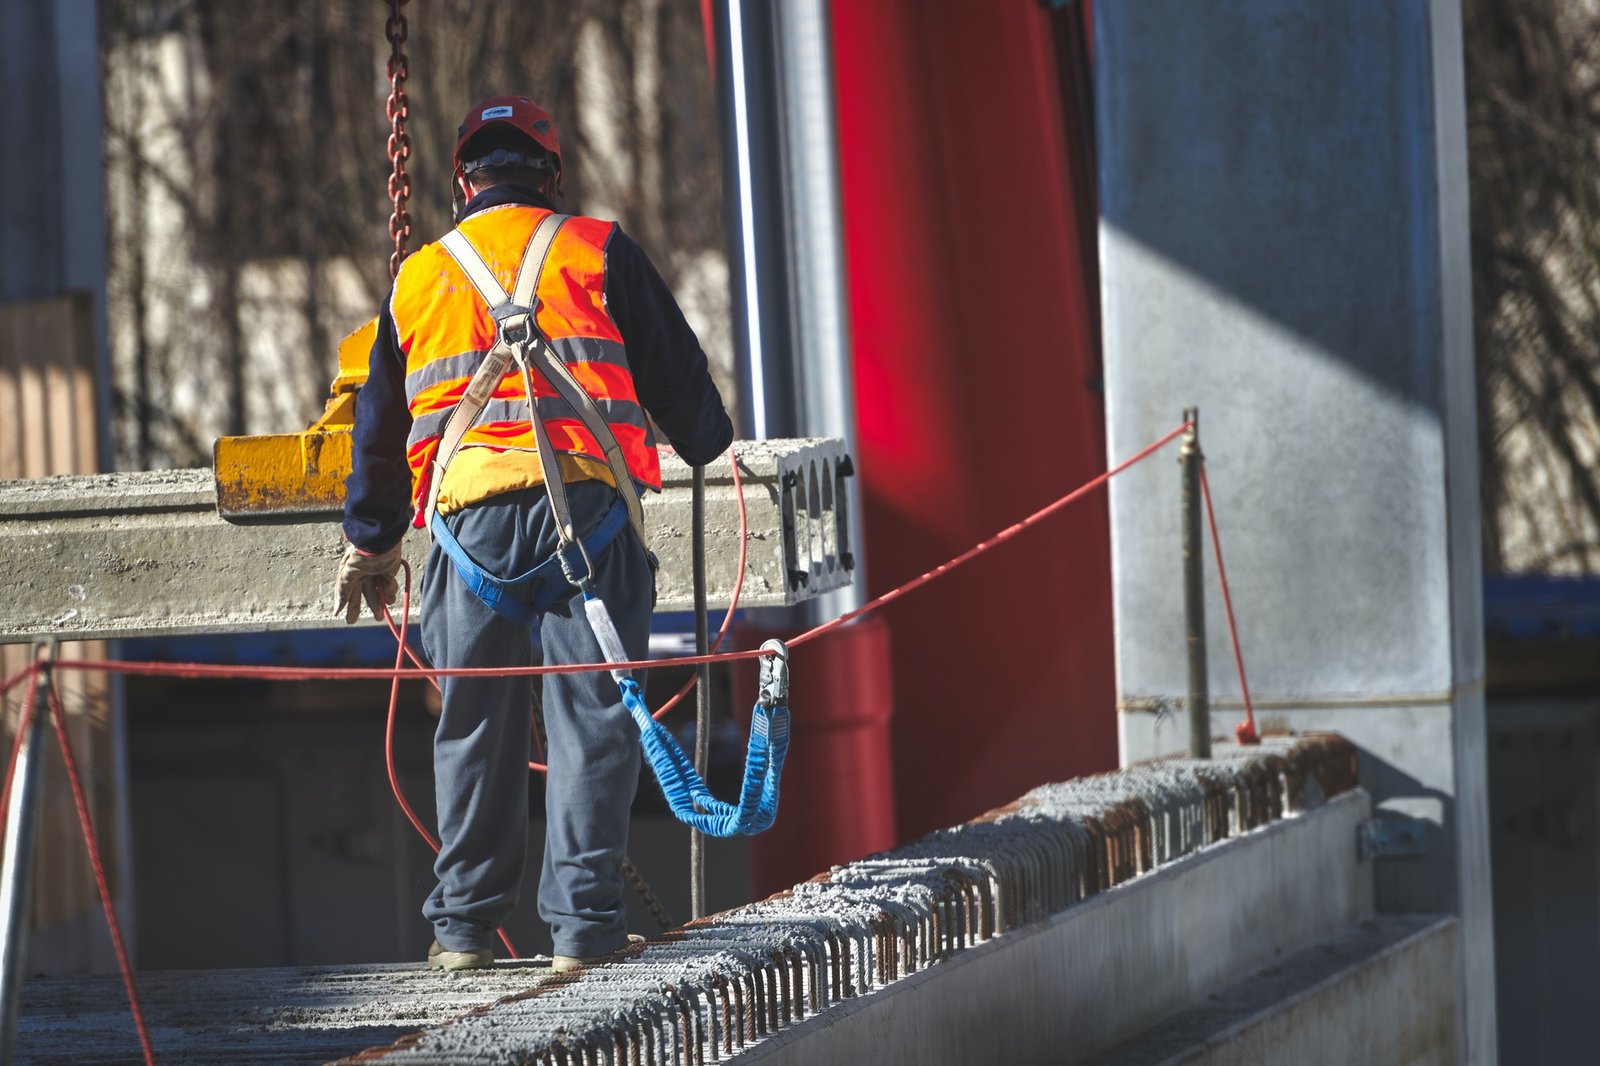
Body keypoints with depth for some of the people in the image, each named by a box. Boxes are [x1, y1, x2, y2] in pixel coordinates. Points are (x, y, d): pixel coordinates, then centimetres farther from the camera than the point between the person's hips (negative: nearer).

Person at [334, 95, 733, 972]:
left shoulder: (416, 279, 17)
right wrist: (709, 446, 31)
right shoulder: (595, 251, 8)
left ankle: (464, 925, 11)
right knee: (592, 712, 0)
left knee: (476, 720, 9)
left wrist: (371, 543, 34)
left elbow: (379, 423, 23)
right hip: (587, 503, -2)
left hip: (470, 513, 2)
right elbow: (674, 371, 10)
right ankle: (582, 921, -4)